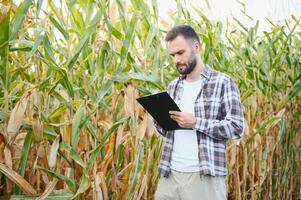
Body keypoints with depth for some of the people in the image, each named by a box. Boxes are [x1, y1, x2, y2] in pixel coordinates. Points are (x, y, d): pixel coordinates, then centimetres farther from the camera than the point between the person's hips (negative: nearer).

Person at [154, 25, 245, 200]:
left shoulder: (222, 82, -5)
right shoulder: (173, 86, 13)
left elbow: (237, 128, -10)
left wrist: (196, 123, -18)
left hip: (205, 176, -5)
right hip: (170, 173, 5)